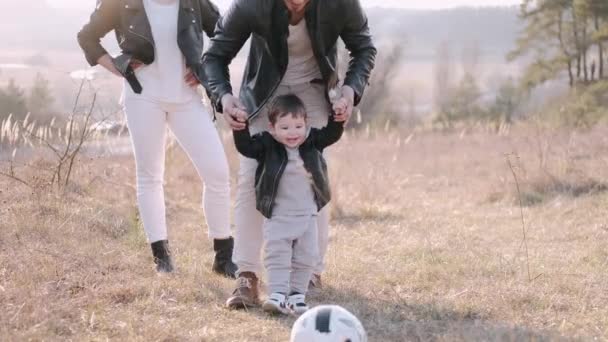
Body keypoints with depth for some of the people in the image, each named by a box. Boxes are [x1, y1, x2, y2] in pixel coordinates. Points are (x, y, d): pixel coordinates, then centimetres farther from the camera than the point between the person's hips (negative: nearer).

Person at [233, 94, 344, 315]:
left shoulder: (312, 142, -2)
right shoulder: (267, 146, -10)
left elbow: (332, 134, -2)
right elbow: (245, 146, -19)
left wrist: (338, 118, -20)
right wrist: (240, 126, -34)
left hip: (307, 215, 3)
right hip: (277, 217, -3)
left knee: (306, 258, 7)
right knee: (276, 257, -5)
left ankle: (297, 294, 17)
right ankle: (277, 295, -6)